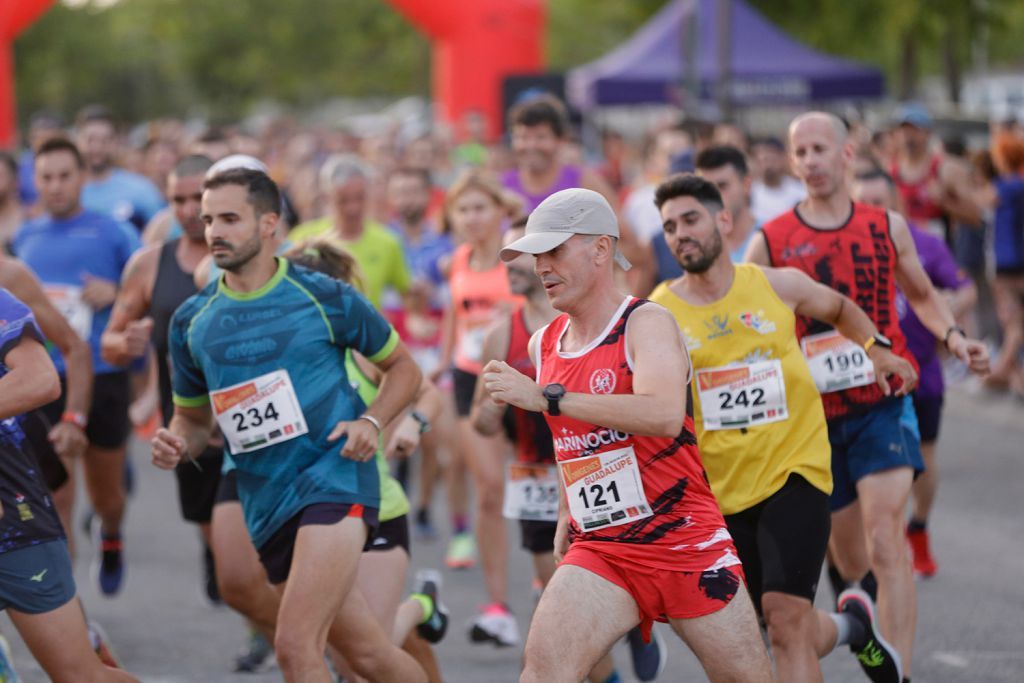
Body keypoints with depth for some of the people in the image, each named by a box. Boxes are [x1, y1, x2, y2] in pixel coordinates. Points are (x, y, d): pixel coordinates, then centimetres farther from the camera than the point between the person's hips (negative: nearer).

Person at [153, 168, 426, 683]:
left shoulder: (324, 298, -3)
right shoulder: (192, 321, 8)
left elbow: (402, 367, 9)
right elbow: (192, 416, 21)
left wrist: (371, 422, -9)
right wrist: (176, 445, -2)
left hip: (335, 480, -5)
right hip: (265, 506, 5)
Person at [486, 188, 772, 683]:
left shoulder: (647, 323, -11)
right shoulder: (544, 346, 9)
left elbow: (665, 415, -31)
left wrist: (546, 398, -32)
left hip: (686, 543, -4)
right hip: (600, 551, 4)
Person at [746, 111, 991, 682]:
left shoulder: (887, 227, 5)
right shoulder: (771, 243, 0)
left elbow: (922, 295, 22)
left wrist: (953, 336, 4)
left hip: (882, 403, -1)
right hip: (814, 413, 1)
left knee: (885, 541, -17)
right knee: (848, 560, 10)